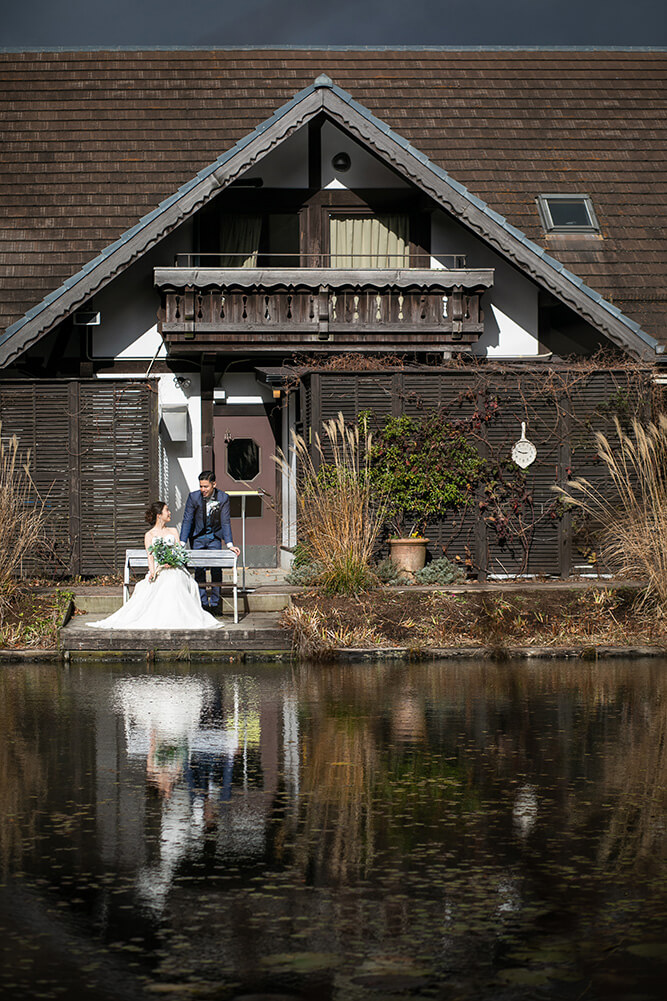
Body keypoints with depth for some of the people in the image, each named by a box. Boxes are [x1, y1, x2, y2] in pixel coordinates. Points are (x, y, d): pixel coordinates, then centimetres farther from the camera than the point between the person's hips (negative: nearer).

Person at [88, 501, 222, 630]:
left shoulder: (173, 531, 22)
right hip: (158, 571, -1)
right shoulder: (149, 535, 14)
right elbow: (150, 556, 1)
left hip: (174, 570, 1)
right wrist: (152, 572, -19)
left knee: (173, 583, -32)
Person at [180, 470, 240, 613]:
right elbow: (187, 520, -13)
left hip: (214, 537, 0)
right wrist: (182, 542, -21)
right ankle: (203, 603, 1)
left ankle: (214, 603, 3)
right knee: (199, 569, -5)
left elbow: (225, 522, -14)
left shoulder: (223, 498, -14)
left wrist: (230, 544, -22)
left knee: (216, 569, -6)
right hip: (197, 538, 0)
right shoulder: (193, 497, -15)